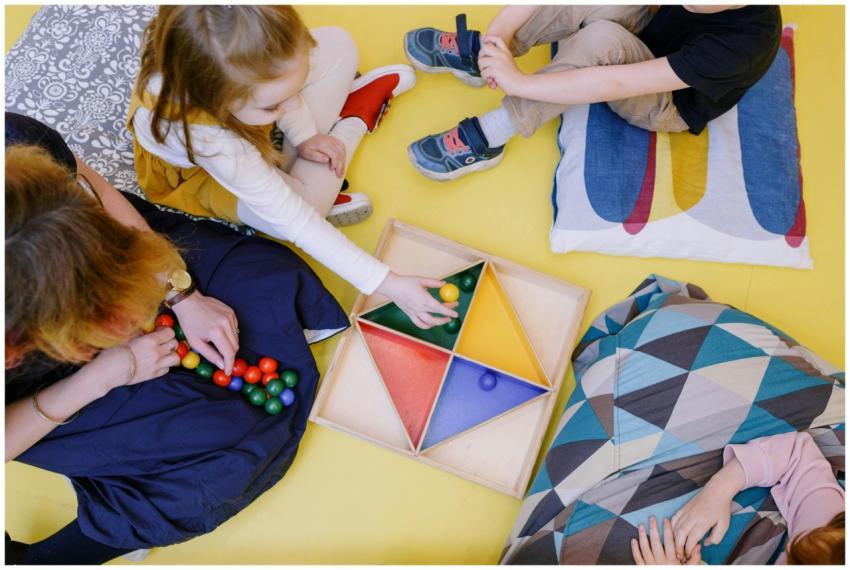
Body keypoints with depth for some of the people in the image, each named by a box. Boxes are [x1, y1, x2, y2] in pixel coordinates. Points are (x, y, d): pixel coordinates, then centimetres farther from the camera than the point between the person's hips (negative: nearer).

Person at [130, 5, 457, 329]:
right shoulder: (208, 140, -47)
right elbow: (294, 223, -40)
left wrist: (303, 135, -18)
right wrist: (386, 283, -40)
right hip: (197, 173, -3)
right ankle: (353, 120, -2)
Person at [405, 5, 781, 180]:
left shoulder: (748, 39, -38)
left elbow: (616, 85, -42)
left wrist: (518, 82, -39)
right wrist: (499, 31, -36)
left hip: (668, 104, -6)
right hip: (644, 49, 6)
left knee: (602, 39, -37)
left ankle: (491, 137, -28)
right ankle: (483, 53, -14)